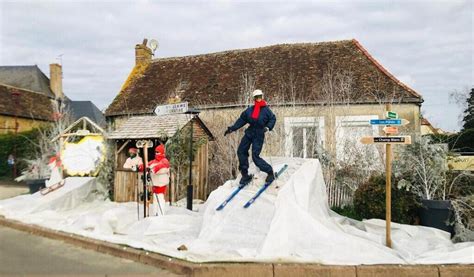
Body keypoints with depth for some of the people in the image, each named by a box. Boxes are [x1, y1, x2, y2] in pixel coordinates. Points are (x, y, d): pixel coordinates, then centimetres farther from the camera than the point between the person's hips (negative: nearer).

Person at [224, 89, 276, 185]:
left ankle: (270, 172, 8)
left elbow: (273, 119, 2)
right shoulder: (249, 110, 4)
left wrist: (268, 127, -16)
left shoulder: (266, 110, -6)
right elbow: (241, 120, 9)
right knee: (241, 151, 3)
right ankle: (245, 174, 16)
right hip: (249, 133, 5)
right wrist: (231, 128, 7)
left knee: (255, 156, -11)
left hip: (259, 135, -5)